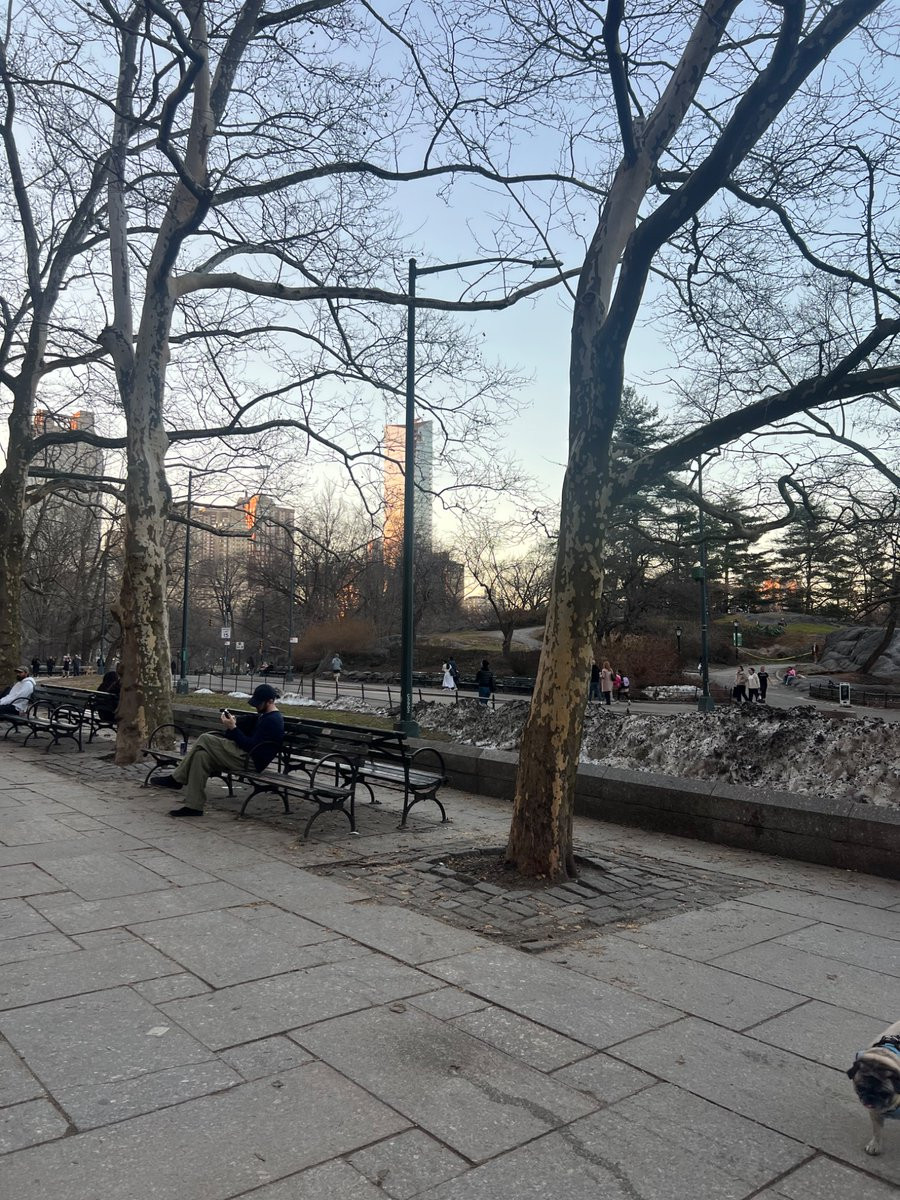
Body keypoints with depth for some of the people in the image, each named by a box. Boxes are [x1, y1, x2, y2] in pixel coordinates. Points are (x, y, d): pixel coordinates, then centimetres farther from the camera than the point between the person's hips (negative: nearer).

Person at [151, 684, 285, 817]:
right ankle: (194, 806, -5)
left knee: (205, 739, -15)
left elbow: (251, 746, -20)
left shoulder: (273, 721, -14)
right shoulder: (263, 716, 20)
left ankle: (176, 779, -4)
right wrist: (232, 724, 2)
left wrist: (233, 728, -16)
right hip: (243, 756, 11)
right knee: (201, 755, -5)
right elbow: (247, 736, 20)